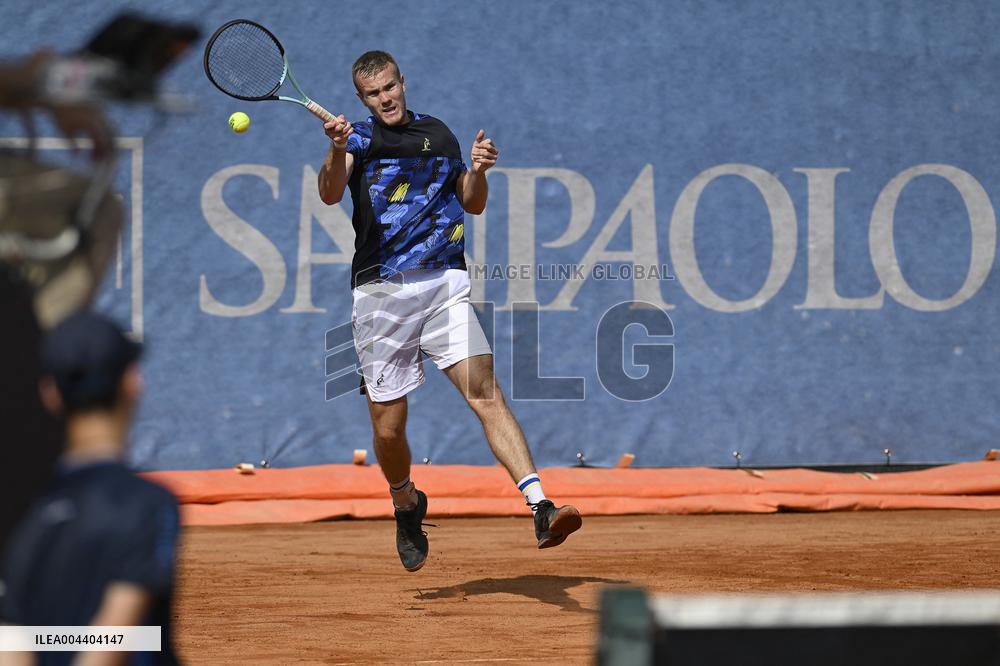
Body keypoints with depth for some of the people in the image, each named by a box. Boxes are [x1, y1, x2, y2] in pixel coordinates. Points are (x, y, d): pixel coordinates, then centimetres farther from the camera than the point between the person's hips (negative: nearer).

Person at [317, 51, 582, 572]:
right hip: (381, 294, -1)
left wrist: (477, 171, 1)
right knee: (388, 427, 2)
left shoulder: (438, 133, 15)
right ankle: (406, 504, 33)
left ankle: (540, 509, -29)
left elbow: (472, 206, 22)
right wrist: (337, 150, -34)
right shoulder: (360, 138, 5)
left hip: (444, 285, 1)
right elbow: (330, 194, -14)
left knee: (485, 392, -18)